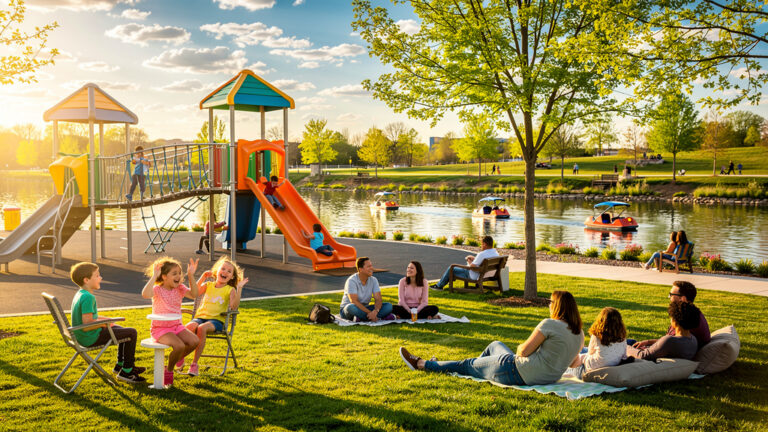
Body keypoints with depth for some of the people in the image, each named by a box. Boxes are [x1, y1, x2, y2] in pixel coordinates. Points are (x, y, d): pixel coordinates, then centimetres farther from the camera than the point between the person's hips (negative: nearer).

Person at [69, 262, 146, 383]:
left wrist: (104, 319, 9)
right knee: (131, 333, -6)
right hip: (91, 338, -11)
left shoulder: (79, 294, 8)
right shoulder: (88, 297, -25)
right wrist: (105, 323, -14)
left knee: (121, 329, 28)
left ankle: (120, 365, 37)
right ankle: (126, 371, 2)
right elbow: (87, 325, -29)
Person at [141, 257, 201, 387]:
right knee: (179, 346, -29)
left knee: (194, 341, -17)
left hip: (177, 326, 6)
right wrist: (154, 276, -35)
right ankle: (169, 370, -2)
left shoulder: (180, 289, 4)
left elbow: (194, 294, -13)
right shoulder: (157, 289, -12)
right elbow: (145, 294, -36)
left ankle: (177, 358, 12)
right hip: (160, 328, -6)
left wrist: (191, 276, -20)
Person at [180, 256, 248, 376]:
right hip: (200, 317, 3)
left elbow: (234, 306, -9)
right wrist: (203, 277, -1)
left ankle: (194, 363, -29)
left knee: (202, 328, -36)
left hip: (216, 320, -2)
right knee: (189, 327, -33)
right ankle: (180, 358, -19)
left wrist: (239, 288, -16)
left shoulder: (230, 290, 9)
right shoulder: (208, 285, 18)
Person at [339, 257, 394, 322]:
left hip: (365, 308, 5)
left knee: (388, 306, -14)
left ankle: (360, 318, -23)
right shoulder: (352, 280, -19)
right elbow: (354, 301, -26)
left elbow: (378, 299, -11)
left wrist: (375, 311, -33)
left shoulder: (373, 280, -3)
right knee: (352, 307, -42)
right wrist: (369, 313, -32)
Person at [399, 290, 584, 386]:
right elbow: (574, 362, 13)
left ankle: (420, 364, 30)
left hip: (519, 373, -8)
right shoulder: (579, 333, 3)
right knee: (495, 345, 30)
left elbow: (524, 351, -18)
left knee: (467, 365, 12)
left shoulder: (550, 324, -20)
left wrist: (520, 347, 6)